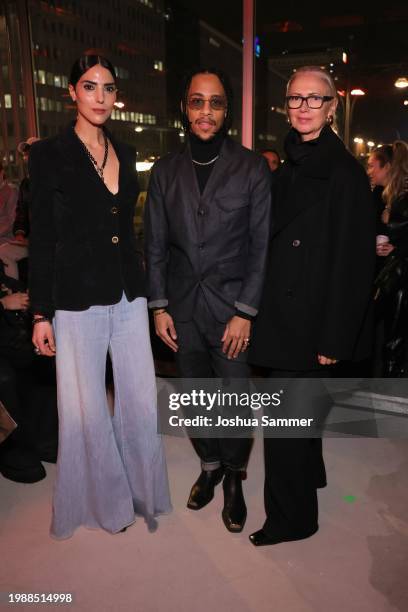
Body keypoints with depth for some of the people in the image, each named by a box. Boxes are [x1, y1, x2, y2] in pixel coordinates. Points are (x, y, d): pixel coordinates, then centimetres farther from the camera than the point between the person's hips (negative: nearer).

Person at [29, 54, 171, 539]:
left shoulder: (124, 154, 10)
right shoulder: (48, 155, -5)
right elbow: (41, 239, -6)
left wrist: (145, 291, 15)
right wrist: (41, 313, -8)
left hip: (128, 298, 5)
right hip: (78, 301, -4)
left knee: (141, 399, 11)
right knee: (86, 407, 8)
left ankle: (140, 488, 33)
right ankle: (104, 499, 31)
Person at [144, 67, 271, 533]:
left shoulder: (252, 167, -5)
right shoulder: (166, 170, 4)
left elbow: (262, 245, -5)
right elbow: (156, 244, 7)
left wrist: (245, 312, -10)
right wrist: (159, 306, 2)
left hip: (233, 308, -3)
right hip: (183, 307, 3)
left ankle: (233, 475, 31)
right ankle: (209, 464, 39)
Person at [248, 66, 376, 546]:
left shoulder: (344, 172, -12)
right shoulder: (290, 168, 11)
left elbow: (354, 262, -16)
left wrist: (334, 338, -18)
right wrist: (264, 313, 8)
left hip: (314, 322, -7)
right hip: (284, 317, 8)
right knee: (301, 410, 22)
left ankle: (291, 517, 19)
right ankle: (308, 476, 45)